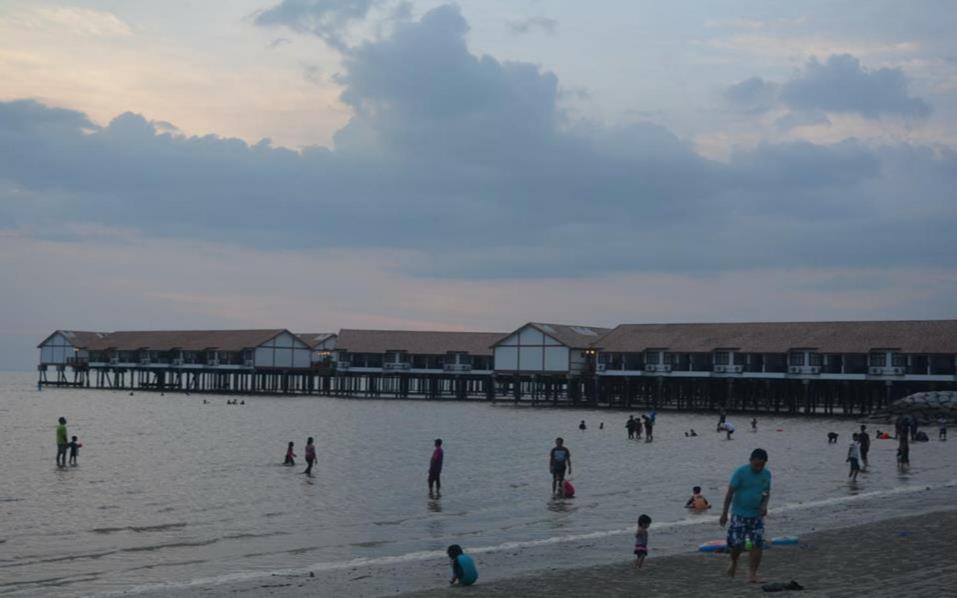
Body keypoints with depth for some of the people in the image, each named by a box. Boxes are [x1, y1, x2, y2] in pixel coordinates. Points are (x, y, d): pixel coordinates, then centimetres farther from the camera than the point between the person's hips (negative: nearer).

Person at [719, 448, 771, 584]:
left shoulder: (766, 474, 3)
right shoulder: (741, 472, -12)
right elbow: (730, 492, -10)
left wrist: (764, 505, -7)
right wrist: (724, 513, -11)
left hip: (756, 515, 4)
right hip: (739, 514, -4)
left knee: (758, 545, -6)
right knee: (736, 544, -9)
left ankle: (752, 573, 3)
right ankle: (734, 563, 23)